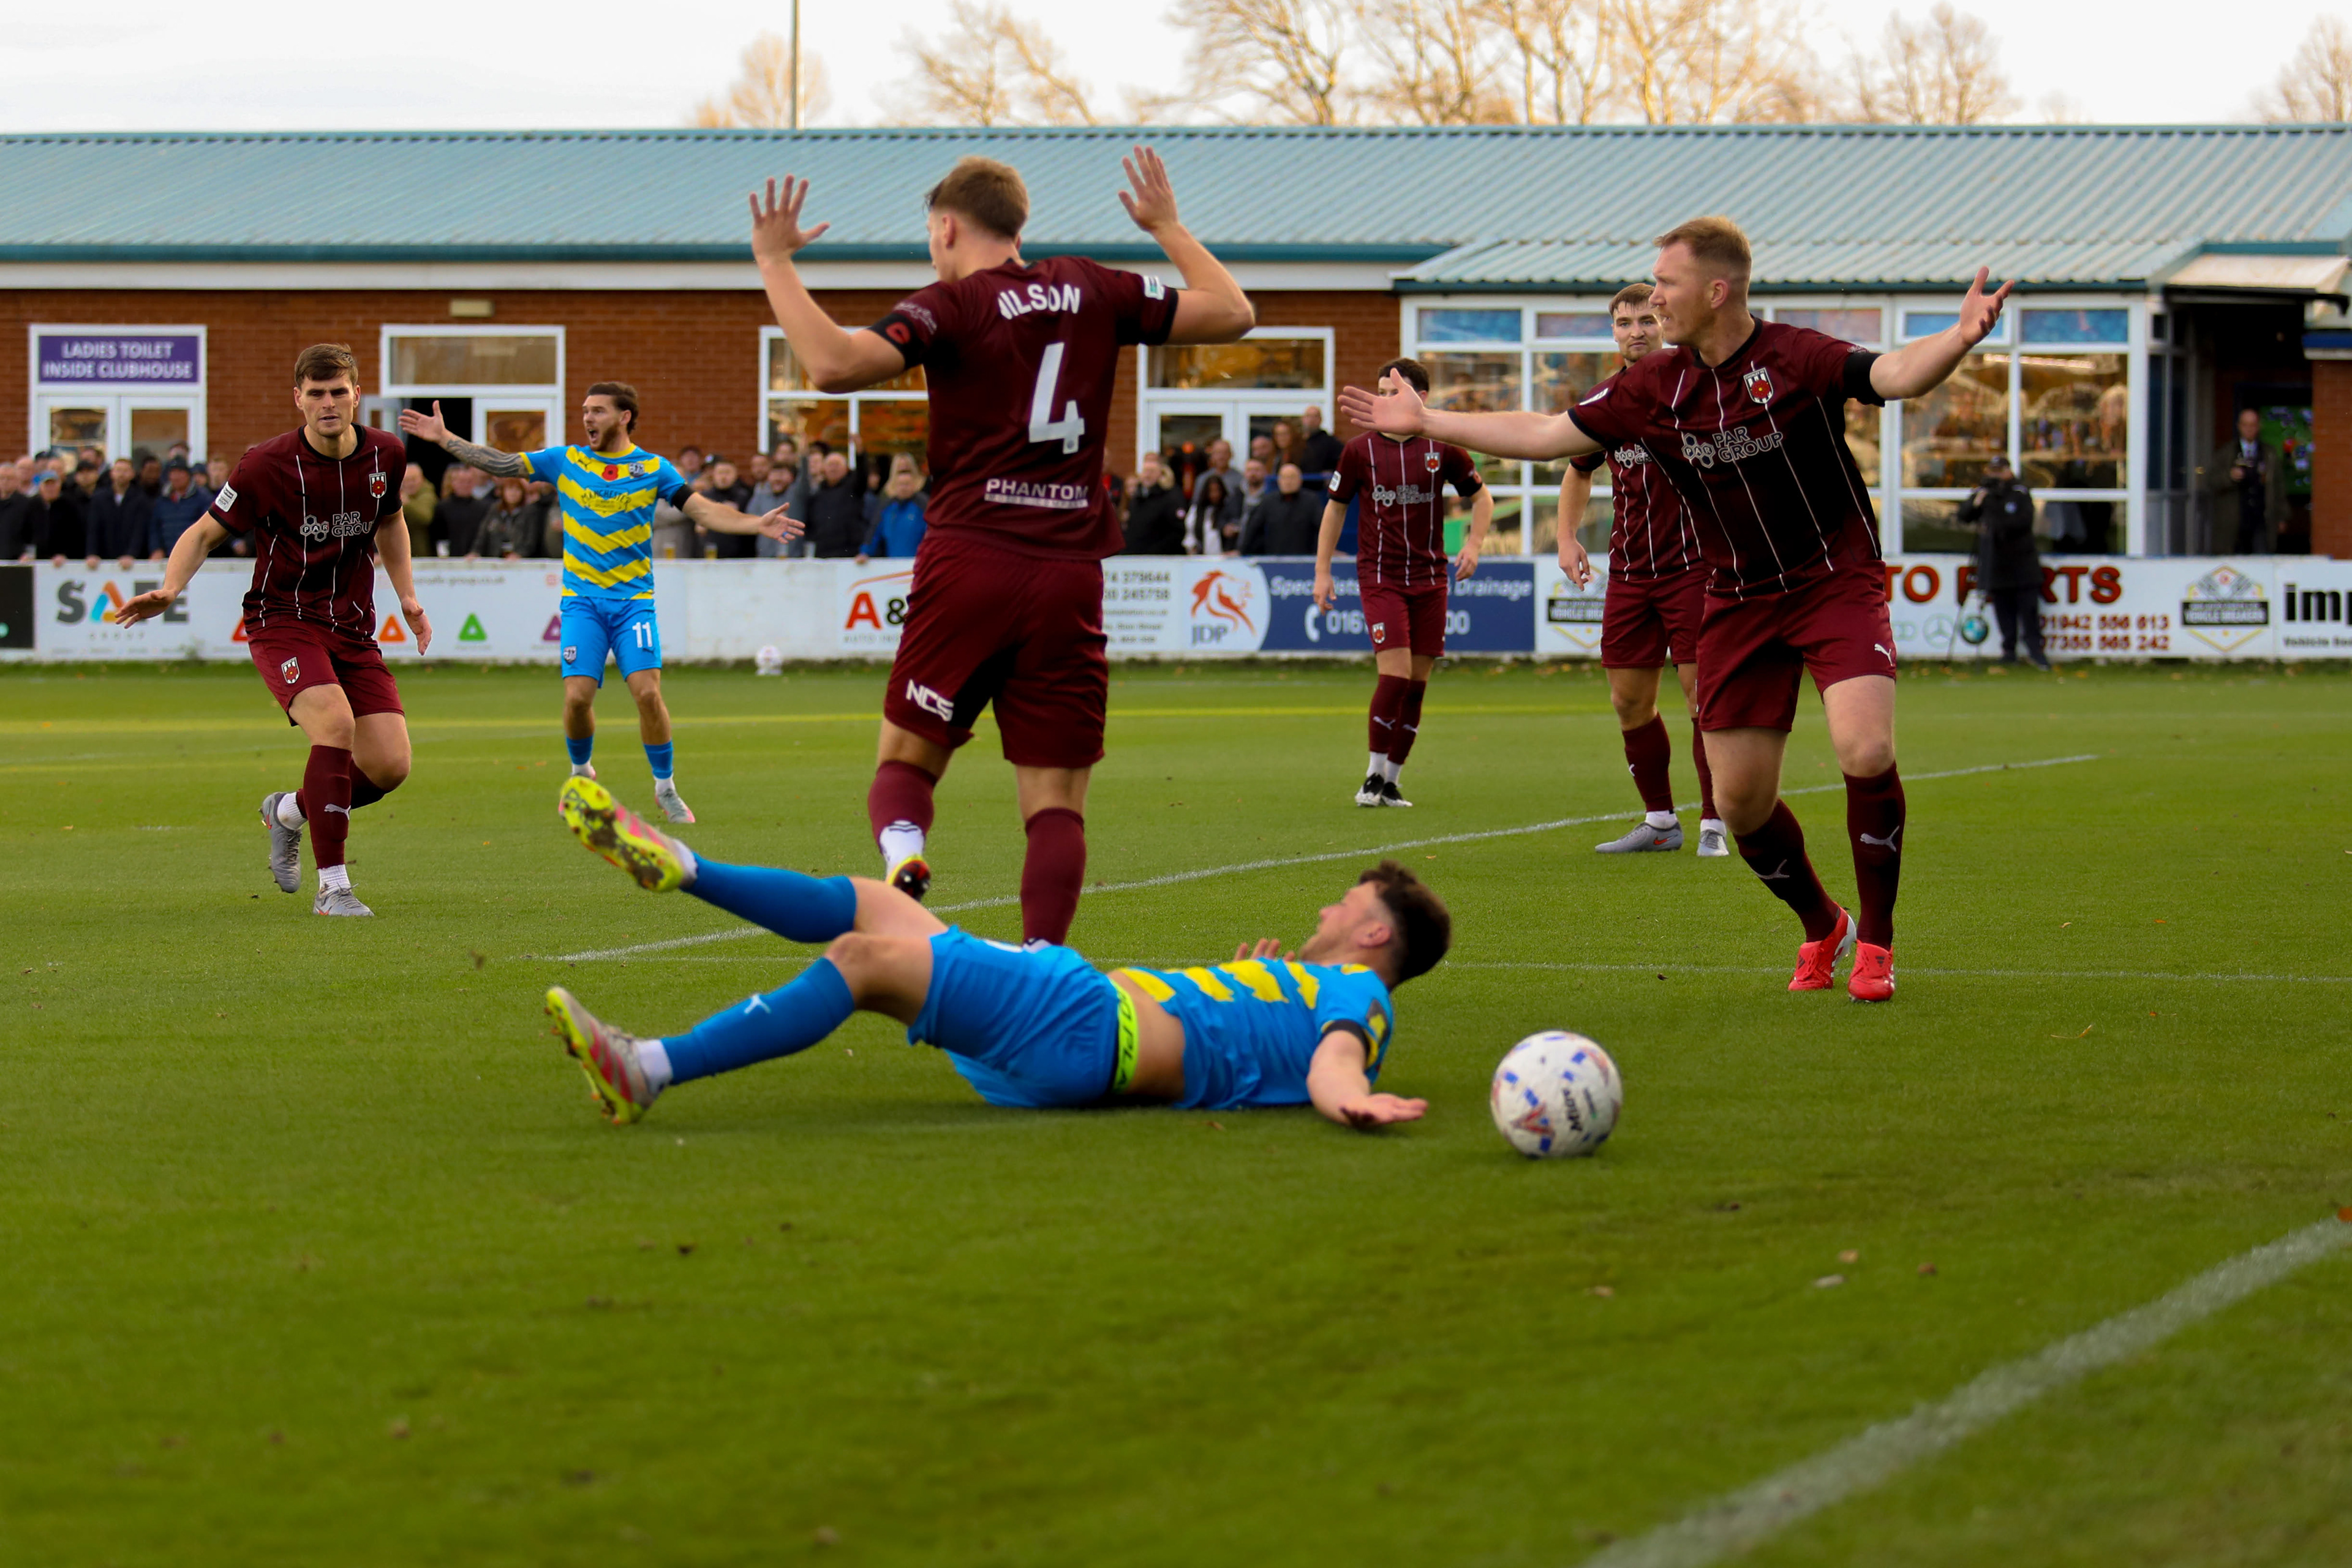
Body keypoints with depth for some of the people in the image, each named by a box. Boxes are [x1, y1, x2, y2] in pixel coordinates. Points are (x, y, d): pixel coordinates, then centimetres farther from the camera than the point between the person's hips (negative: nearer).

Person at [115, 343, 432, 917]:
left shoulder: (385, 454, 0)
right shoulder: (267, 465, -13)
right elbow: (205, 532, -4)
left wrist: (407, 595, 15)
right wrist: (170, 589, -21)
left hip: (353, 628, 5)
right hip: (283, 618, -5)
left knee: (390, 766, -7)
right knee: (335, 723, -30)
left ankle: (290, 810, 24)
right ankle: (332, 885, -21)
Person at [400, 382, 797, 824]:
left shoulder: (653, 468, 2)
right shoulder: (565, 461, 5)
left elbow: (704, 511, -2)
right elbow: (501, 464, 4)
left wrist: (757, 524, -15)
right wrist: (444, 439, -3)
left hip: (634, 600, -1)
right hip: (582, 601, 1)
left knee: (647, 692, -15)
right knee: (577, 696, -10)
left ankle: (665, 787, 4)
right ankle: (581, 772, 20)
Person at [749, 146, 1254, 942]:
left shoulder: (950, 305, -3)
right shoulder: (1093, 291, 10)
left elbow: (834, 364, -19)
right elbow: (1233, 313, 20)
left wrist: (775, 262, -8)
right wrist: (1169, 228, 33)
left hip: (970, 560, -2)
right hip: (1070, 574, 3)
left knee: (906, 759, 11)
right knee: (1056, 802, 2)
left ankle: (902, 851, -21)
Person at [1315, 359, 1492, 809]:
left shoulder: (1442, 449, 0)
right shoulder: (1360, 449, -1)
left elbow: (1481, 497, 13)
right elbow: (1336, 507, 10)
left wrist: (1473, 545, -3)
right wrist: (1322, 571, 7)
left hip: (1430, 578, 2)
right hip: (1380, 577, -2)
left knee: (1417, 683, 3)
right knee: (1395, 674, -16)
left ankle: (1390, 781, 13)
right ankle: (1373, 777, -5)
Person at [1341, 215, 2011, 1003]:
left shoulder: (1796, 358, -15)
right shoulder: (1653, 389, 1)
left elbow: (1895, 374, -31)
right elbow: (1547, 435, 10)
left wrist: (1959, 338, -52)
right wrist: (1427, 422, 11)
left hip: (1836, 583, -5)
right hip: (1739, 601, 5)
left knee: (1865, 753, -24)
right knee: (1741, 800, 3)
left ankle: (1875, 944, -6)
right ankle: (1821, 929, 30)